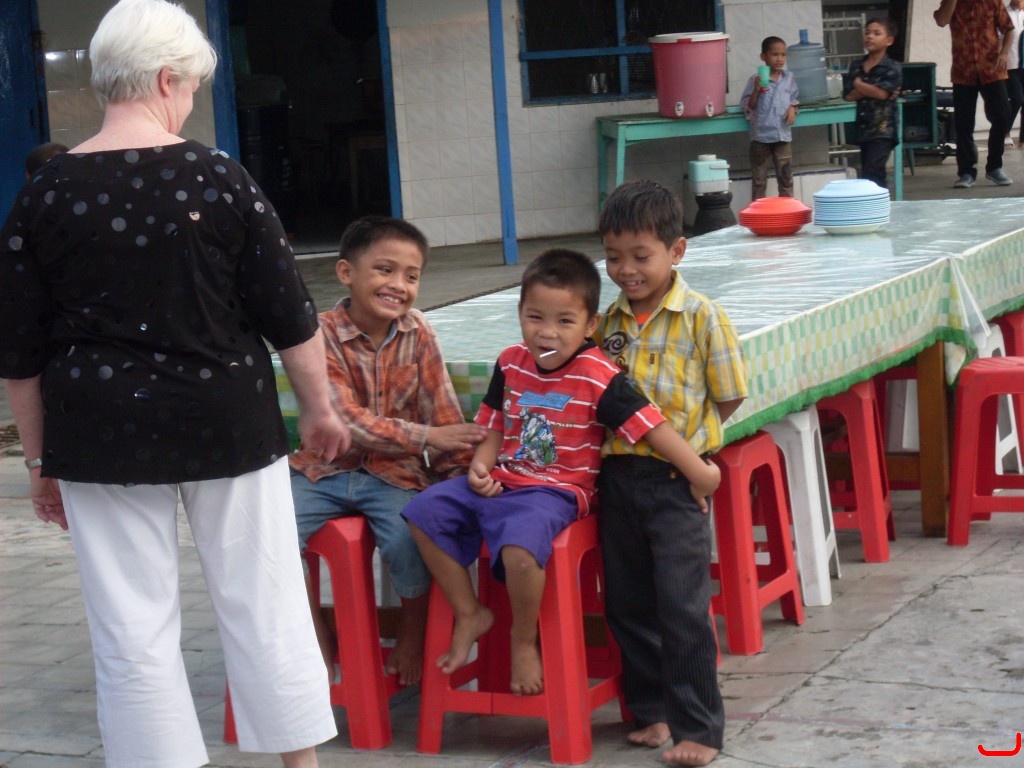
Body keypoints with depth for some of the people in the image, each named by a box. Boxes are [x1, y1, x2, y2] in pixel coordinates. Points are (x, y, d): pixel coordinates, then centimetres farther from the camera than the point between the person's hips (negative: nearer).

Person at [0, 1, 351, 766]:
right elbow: (290, 317, -2)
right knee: (264, 606, 12)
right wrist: (320, 411, 11)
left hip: (104, 437, 1)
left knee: (134, 633, 6)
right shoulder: (221, 179, -6)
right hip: (226, 425, 0)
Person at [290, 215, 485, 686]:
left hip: (394, 471, 0)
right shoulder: (321, 335, -12)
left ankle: (413, 632, 3)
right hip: (325, 468, 0)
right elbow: (345, 419, -20)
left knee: (410, 540, -29)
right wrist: (426, 438, -25)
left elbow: (443, 413, 0)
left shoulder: (418, 334, -2)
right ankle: (317, 641, 4)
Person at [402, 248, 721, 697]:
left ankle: (524, 642, -7)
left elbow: (649, 425, -18)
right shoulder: (511, 363, 3)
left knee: (520, 544, -35)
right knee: (426, 512, -7)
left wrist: (699, 471, -21)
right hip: (503, 480, 7)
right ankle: (469, 614, 8)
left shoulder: (597, 377, -14)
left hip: (556, 491, -7)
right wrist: (481, 466, -3)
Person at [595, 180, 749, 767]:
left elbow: (729, 398, -5)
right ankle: (653, 710, 25)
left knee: (683, 609, -3)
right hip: (618, 476, 6)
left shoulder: (701, 316, -9)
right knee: (628, 605, 12)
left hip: (675, 481, -5)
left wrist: (683, 442, -6)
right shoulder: (610, 319, 6)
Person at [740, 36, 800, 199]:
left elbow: (794, 98, 15)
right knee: (759, 178, 4)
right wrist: (756, 90, -19)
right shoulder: (755, 80, -6)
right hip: (761, 135, -3)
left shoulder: (789, 78, 4)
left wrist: (792, 108, -6)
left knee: (785, 176, 9)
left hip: (783, 135, 3)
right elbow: (748, 107, -5)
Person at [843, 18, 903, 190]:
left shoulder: (892, 68, -6)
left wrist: (859, 84, -4)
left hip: (883, 131, -6)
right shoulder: (856, 66, 10)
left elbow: (882, 93, -19)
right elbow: (848, 95, -1)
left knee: (871, 174, -14)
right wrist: (871, 89, -15)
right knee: (876, 176, 10)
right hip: (863, 129, 6)